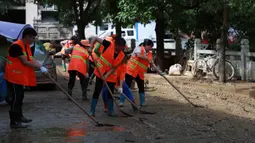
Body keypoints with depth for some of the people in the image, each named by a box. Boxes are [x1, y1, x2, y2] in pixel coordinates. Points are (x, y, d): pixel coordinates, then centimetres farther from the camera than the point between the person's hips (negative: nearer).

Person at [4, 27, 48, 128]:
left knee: (20, 97, 19)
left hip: (20, 77, 10)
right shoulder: (16, 46, -22)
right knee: (16, 98, -7)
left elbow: (31, 60, 3)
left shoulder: (27, 46, 9)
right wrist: (40, 67, -20)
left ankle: (19, 117, 32)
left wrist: (41, 67, -13)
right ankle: (14, 122, -2)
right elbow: (25, 62, -24)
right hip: (14, 77, -10)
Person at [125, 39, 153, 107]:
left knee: (141, 88, 9)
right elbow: (139, 55, -30)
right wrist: (148, 59, -28)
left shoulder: (149, 53, 11)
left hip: (140, 73, 7)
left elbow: (150, 63, 10)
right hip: (131, 70, -7)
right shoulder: (138, 48, -9)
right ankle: (122, 102, -8)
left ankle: (142, 103, 19)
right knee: (127, 86, -11)